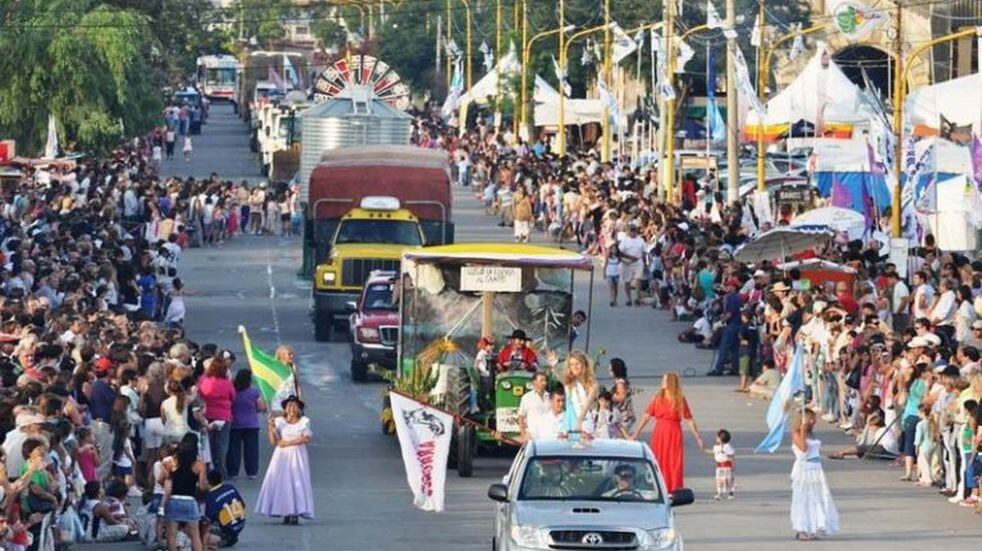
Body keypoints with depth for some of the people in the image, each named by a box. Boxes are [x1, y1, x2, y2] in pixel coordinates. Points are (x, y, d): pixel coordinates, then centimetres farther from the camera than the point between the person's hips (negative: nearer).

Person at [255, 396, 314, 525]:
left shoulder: (304, 422, 5)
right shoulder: (279, 421, 6)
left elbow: (306, 438, -8)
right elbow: (273, 441, 2)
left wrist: (288, 442, -12)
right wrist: (270, 427, -12)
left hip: (297, 457, -1)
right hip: (281, 456, 1)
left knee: (297, 482, -8)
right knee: (281, 482, -6)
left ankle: (295, 514, -11)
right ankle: (286, 514, -5)